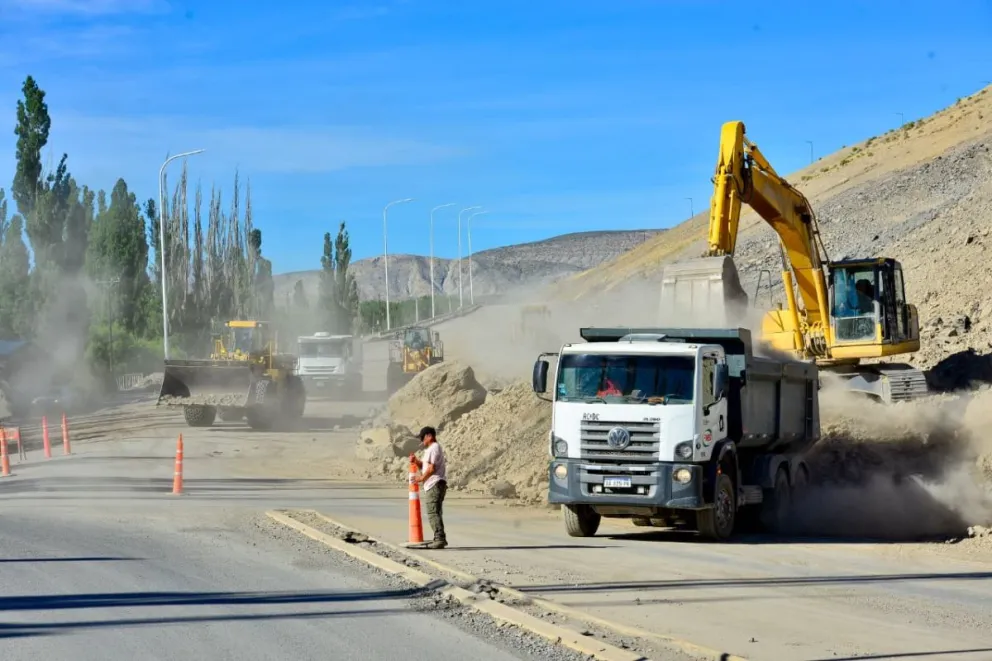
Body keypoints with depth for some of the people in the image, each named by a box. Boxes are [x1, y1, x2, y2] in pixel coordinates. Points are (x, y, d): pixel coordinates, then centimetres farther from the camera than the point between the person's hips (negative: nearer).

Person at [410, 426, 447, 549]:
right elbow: (424, 466, 24)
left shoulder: (434, 448, -11)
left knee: (433, 512, -13)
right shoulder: (430, 449, 22)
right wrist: (415, 461, 7)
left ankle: (440, 539, -17)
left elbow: (432, 468, -18)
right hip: (431, 486, 11)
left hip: (435, 485, -11)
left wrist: (422, 478, -7)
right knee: (434, 513, 15)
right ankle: (440, 539, 20)